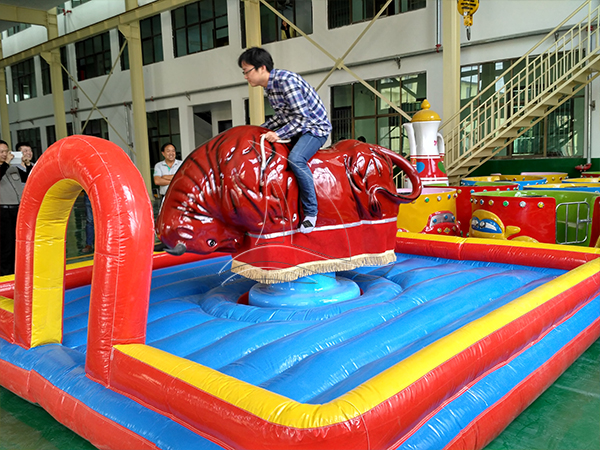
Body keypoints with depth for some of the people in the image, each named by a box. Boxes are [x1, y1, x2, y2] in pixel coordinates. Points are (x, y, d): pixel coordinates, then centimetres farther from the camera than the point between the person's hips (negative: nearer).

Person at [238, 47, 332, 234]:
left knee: (296, 158, -34)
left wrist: (279, 134, -27)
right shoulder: (270, 86, 5)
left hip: (315, 126, -10)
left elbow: (303, 117, -26)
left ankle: (311, 212, -21)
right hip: (296, 127, 10)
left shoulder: (286, 81, -24)